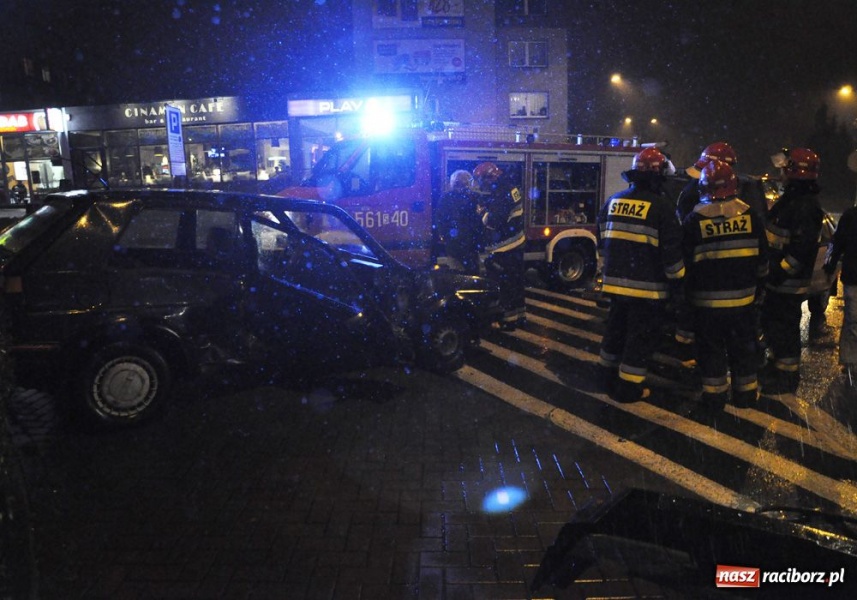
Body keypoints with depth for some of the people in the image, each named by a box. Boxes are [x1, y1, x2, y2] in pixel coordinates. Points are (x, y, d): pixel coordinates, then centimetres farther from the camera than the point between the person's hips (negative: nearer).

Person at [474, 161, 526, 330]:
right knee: (516, 280, 17)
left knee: (505, 283, -2)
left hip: (504, 248, -10)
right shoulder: (510, 189, 8)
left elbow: (494, 221, -27)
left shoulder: (500, 195, -22)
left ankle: (509, 319, 4)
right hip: (516, 243, 10)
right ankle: (520, 314, 28)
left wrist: (482, 211, -10)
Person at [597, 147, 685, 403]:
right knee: (641, 336, 4)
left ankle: (608, 376, 31)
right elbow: (671, 250, -13)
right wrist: (677, 278, -2)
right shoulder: (662, 206, -12)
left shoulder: (613, 200, 7)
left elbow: (602, 238, 17)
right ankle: (629, 387, 10)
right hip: (647, 285, -6)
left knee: (616, 328, 20)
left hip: (616, 280, 6)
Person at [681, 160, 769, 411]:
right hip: (743, 297, 3)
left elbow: (686, 262, -5)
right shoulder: (750, 216, -1)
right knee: (743, 347, 15)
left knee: (711, 348, 9)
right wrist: (758, 288, 18)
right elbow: (762, 258, 6)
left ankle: (715, 395, 15)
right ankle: (746, 393, 26)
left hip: (707, 299, -2)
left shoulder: (694, 220, -9)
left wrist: (688, 294, 7)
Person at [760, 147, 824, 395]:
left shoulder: (806, 205, -20)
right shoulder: (790, 200, 13)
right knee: (771, 322, 21)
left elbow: (802, 246, -27)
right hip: (777, 279, 10)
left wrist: (782, 271, -25)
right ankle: (778, 363, 37)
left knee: (784, 328, -1)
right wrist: (769, 268, 21)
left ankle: (787, 377, 11)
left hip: (789, 282, -10)